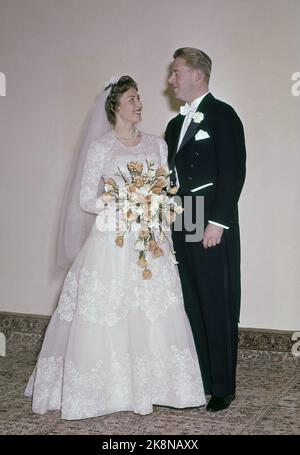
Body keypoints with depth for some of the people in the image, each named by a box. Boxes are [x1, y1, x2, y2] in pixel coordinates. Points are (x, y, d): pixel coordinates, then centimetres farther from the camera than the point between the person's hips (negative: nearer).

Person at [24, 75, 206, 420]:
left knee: (154, 316, 0)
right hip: (111, 240, -3)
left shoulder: (157, 144, 11)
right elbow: (86, 200, -1)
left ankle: (150, 384, 11)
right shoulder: (100, 148, 1)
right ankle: (106, 388, 10)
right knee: (103, 317, -3)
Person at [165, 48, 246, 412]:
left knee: (218, 309, -1)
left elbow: (234, 171, -12)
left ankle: (222, 387, 9)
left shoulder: (222, 115, -4)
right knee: (191, 308, 10)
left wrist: (217, 222, -17)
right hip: (180, 229, 7)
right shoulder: (175, 125, 19)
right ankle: (196, 381, 19)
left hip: (212, 228, -7)